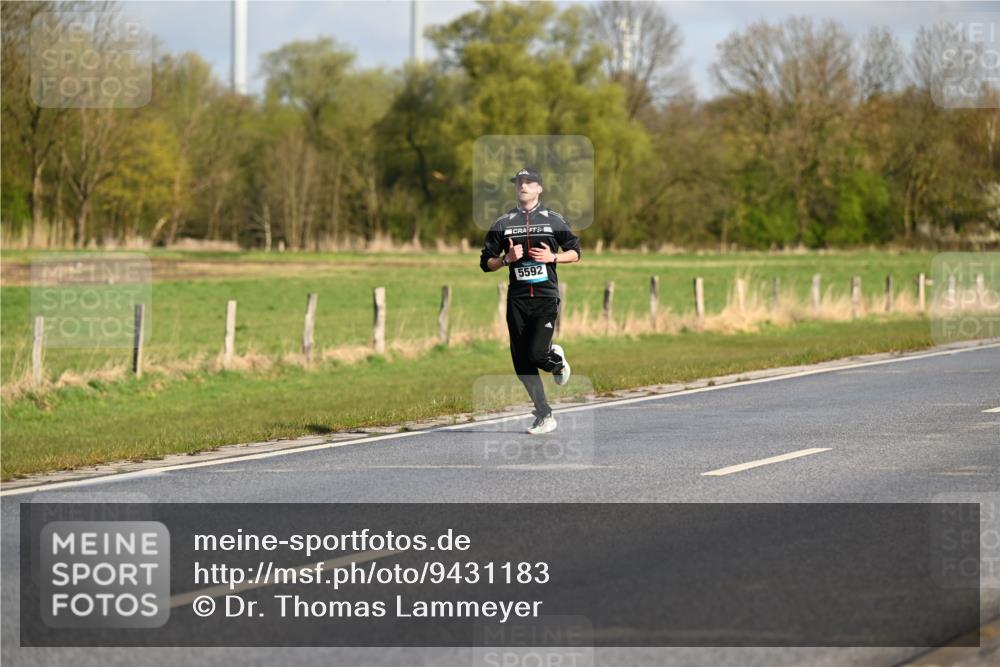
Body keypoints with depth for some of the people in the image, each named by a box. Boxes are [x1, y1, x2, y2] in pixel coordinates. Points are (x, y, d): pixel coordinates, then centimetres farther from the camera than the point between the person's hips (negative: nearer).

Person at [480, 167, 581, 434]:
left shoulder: (554, 220, 6)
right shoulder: (502, 223, 9)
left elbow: (575, 252, 12)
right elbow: (486, 262, 10)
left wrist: (552, 257, -6)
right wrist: (507, 259, -9)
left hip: (546, 296, -3)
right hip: (517, 299, 3)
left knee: (537, 354, -18)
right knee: (521, 362, -1)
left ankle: (557, 359, 20)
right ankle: (544, 417, 9)